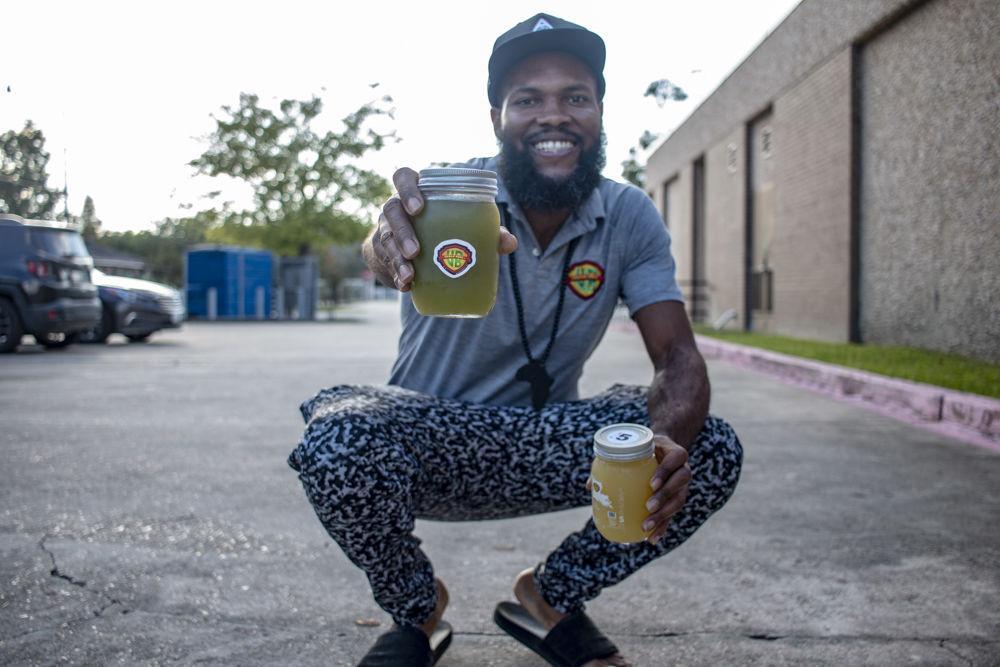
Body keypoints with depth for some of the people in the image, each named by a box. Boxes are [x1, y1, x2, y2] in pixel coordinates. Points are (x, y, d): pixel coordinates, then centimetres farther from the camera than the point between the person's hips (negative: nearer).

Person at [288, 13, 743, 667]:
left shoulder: (630, 218, -6)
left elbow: (677, 355, -13)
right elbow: (393, 247, -39)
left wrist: (667, 441, -35)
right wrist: (393, 242, -64)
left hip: (540, 448, 3)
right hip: (427, 444, -2)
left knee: (710, 450, -19)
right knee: (334, 445, -34)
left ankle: (550, 597, 7)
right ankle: (416, 610, 1)